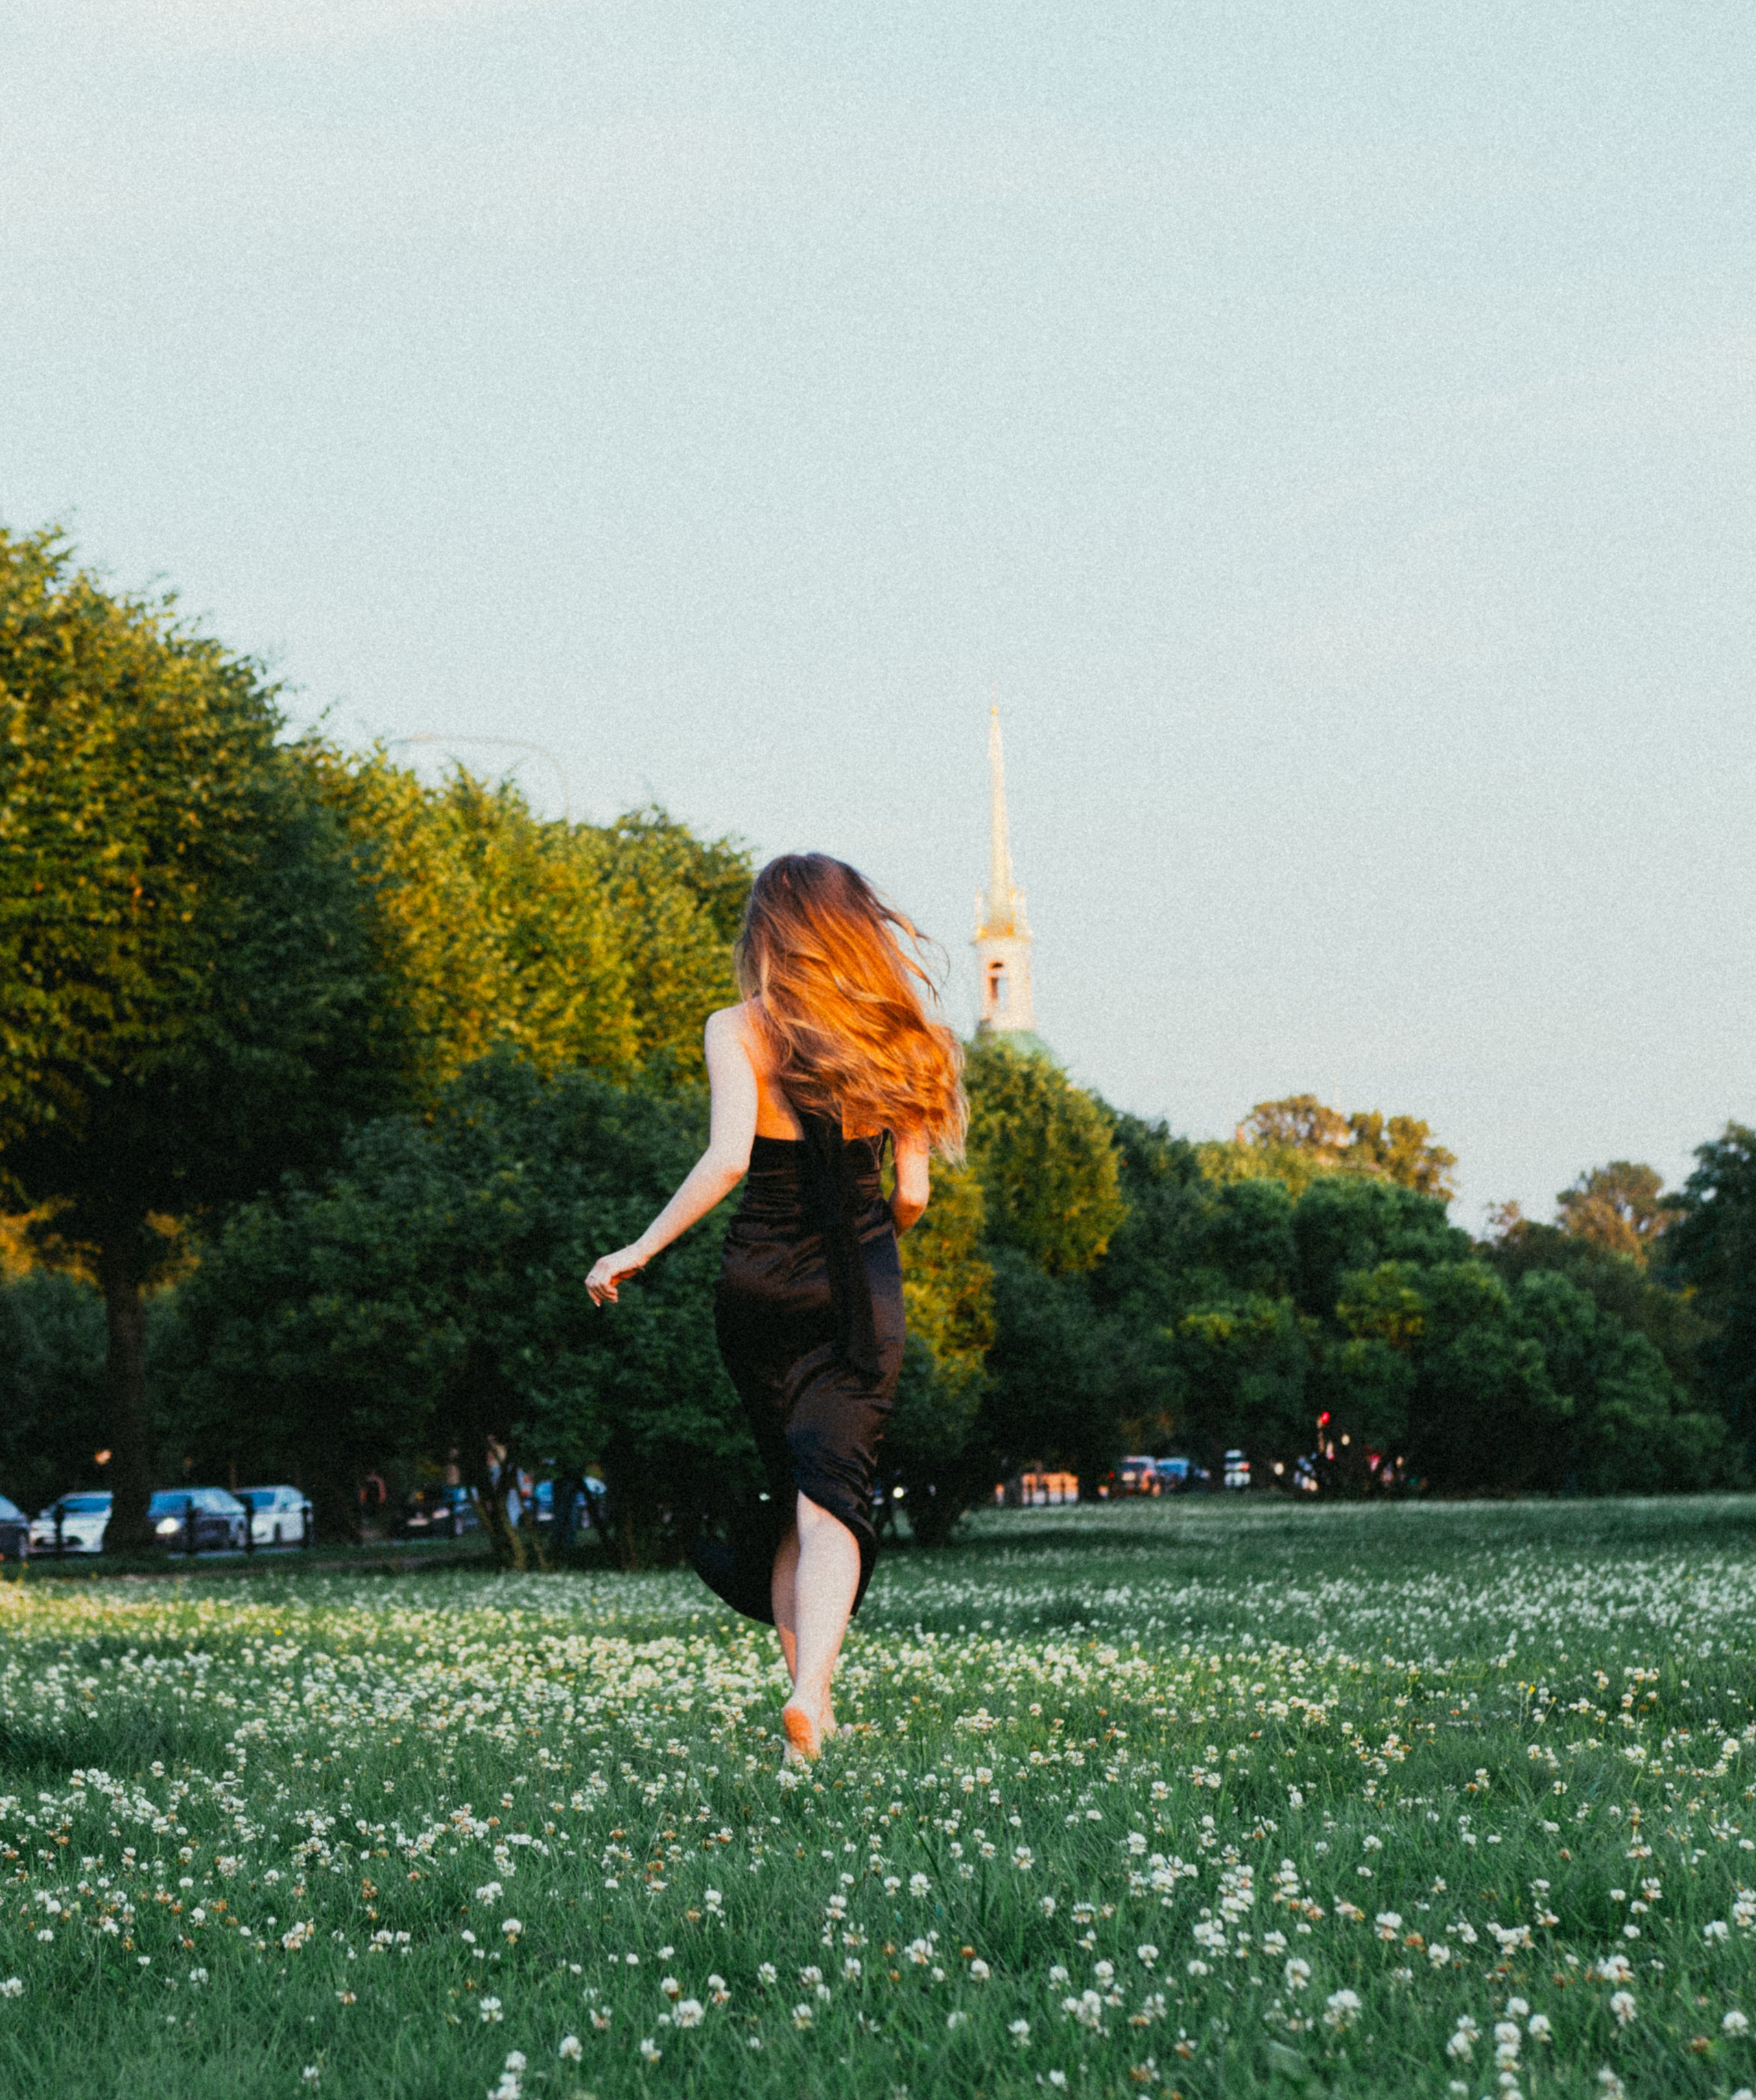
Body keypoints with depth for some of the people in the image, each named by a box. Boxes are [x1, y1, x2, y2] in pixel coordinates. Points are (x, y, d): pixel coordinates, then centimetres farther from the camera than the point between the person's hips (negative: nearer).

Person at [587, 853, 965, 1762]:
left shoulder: (739, 1031, -5)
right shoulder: (894, 1037, 3)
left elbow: (728, 1158, -19)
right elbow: (911, 1195, 1)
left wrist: (638, 1251, -13)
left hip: (759, 1279, 0)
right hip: (860, 1294, 0)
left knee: (788, 1490, 16)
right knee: (834, 1494, -6)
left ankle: (809, 1697, 16)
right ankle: (811, 1685, -29)